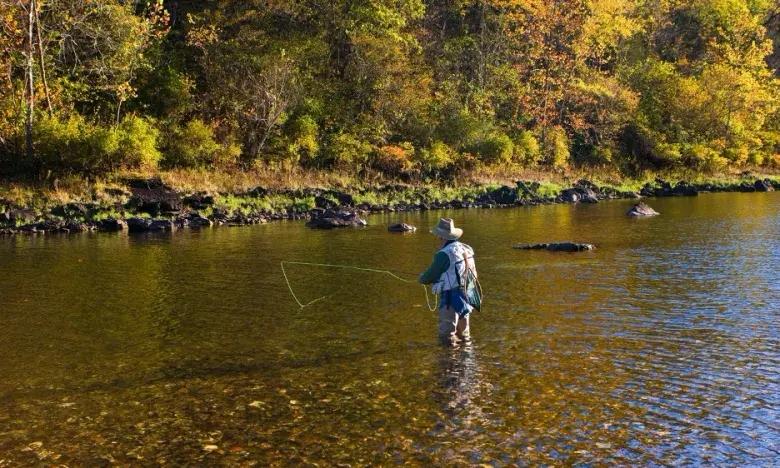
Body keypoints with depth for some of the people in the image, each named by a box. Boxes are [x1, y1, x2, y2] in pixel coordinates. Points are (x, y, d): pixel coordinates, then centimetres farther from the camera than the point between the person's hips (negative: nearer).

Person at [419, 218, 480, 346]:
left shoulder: (444, 254, -19)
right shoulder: (466, 249, 6)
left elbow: (431, 276, -10)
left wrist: (422, 277, 12)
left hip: (452, 298, -8)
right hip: (467, 296, 9)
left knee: (447, 335, -1)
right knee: (463, 333, 21)